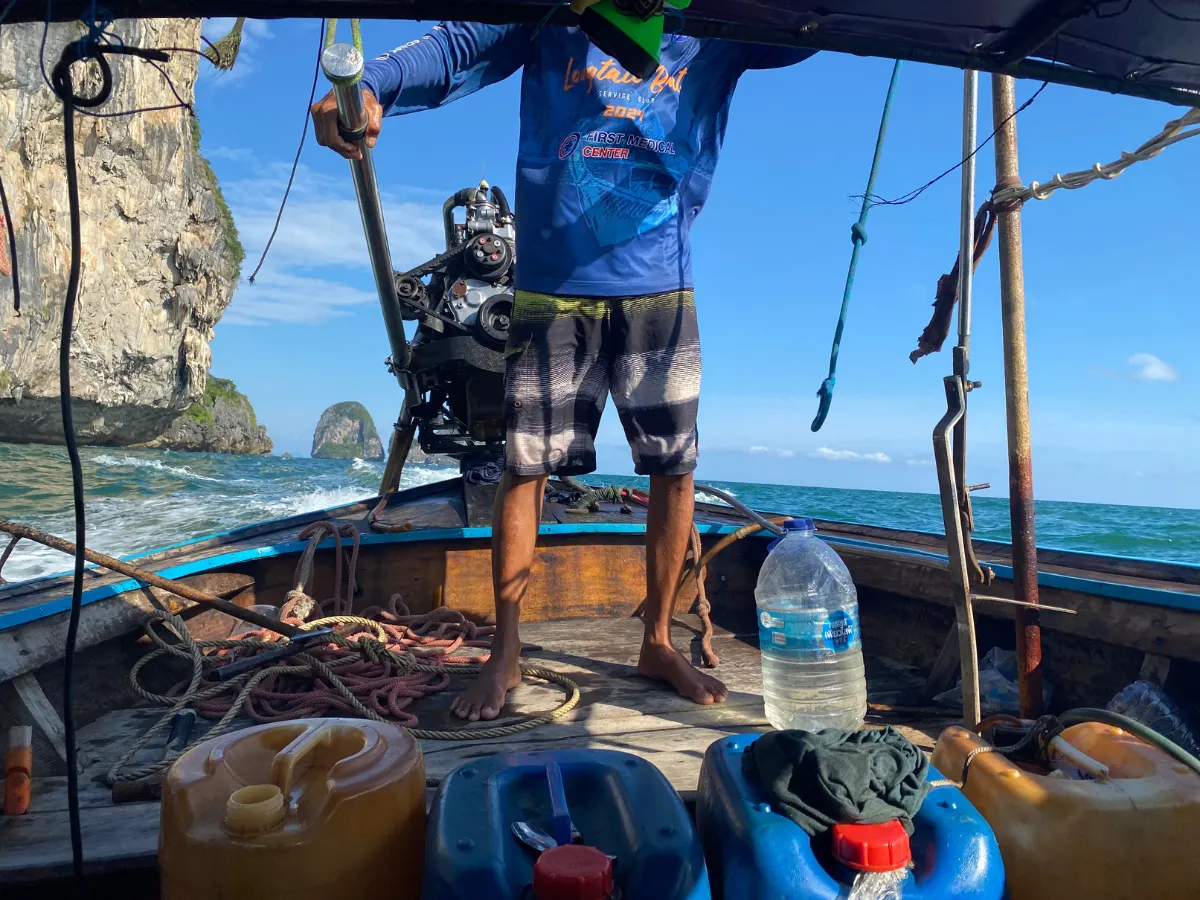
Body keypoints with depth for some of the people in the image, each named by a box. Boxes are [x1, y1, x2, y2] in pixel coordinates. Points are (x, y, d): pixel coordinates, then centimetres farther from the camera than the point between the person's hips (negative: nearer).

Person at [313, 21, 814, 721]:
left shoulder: (714, 34, 12)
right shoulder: (550, 22, 8)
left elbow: (803, 35, -3)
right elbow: (457, 46, -7)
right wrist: (372, 84, -26)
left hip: (661, 291, 2)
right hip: (553, 287, -1)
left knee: (675, 469, 2)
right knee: (526, 466, -2)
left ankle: (659, 643, 20)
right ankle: (506, 655, 12)